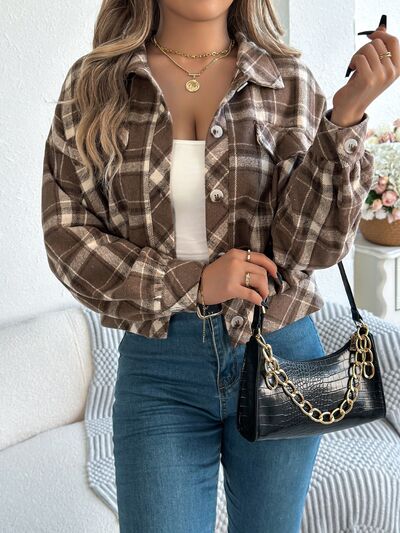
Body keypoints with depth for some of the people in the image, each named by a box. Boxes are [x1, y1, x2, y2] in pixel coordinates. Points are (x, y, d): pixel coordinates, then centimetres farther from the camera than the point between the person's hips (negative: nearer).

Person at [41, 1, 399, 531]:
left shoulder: (289, 82, -2)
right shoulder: (93, 84, -1)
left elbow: (311, 246, -8)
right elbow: (65, 234, -4)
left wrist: (346, 116, -20)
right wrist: (189, 283, -14)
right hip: (158, 367, -1)